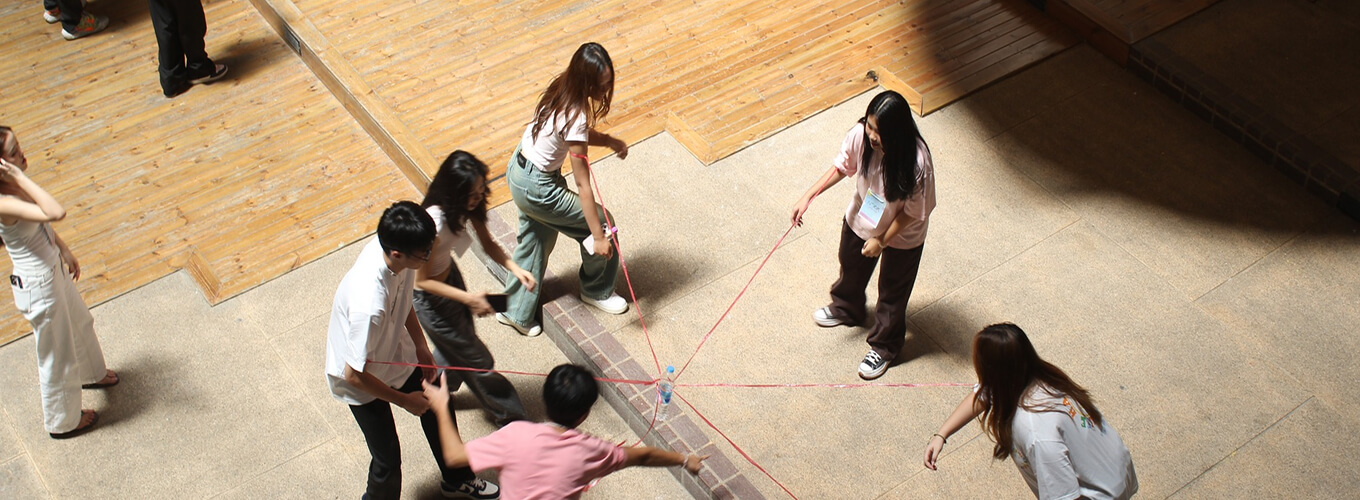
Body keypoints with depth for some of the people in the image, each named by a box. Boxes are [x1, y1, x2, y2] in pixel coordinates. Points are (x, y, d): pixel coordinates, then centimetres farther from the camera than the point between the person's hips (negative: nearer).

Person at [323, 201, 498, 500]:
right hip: (363, 383, -8)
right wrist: (405, 401, -19)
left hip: (397, 354, 8)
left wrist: (421, 347, 7)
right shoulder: (369, 305, -45)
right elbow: (354, 374, -33)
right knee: (388, 460, 7)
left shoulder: (387, 247, -23)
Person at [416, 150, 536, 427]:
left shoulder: (468, 205, -17)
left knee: (455, 349, 28)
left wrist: (514, 267, -21)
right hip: (430, 296, -7)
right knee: (477, 361, 9)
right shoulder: (433, 224, -39)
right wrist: (468, 298, -30)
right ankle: (510, 418, 28)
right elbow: (421, 281, -28)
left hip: (450, 274, 7)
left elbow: (488, 244, -4)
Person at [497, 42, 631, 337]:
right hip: (536, 188, -9)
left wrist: (609, 141, -6)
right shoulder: (574, 117, -32)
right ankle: (596, 291, 30)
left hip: (518, 169, 9)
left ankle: (516, 312, 39)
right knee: (600, 221, 9)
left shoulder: (563, 90, -8)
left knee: (536, 241, 25)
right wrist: (599, 236, -23)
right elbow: (582, 185, -28)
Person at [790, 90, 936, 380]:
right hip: (860, 220, 5)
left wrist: (882, 241, -18)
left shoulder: (917, 162, -39)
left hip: (901, 236, -5)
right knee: (851, 269, 32)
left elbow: (913, 212, -24)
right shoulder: (860, 135, -27)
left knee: (892, 293, 19)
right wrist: (809, 197, -13)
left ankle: (884, 347, 44)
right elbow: (841, 167, -7)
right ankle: (846, 310, 64)